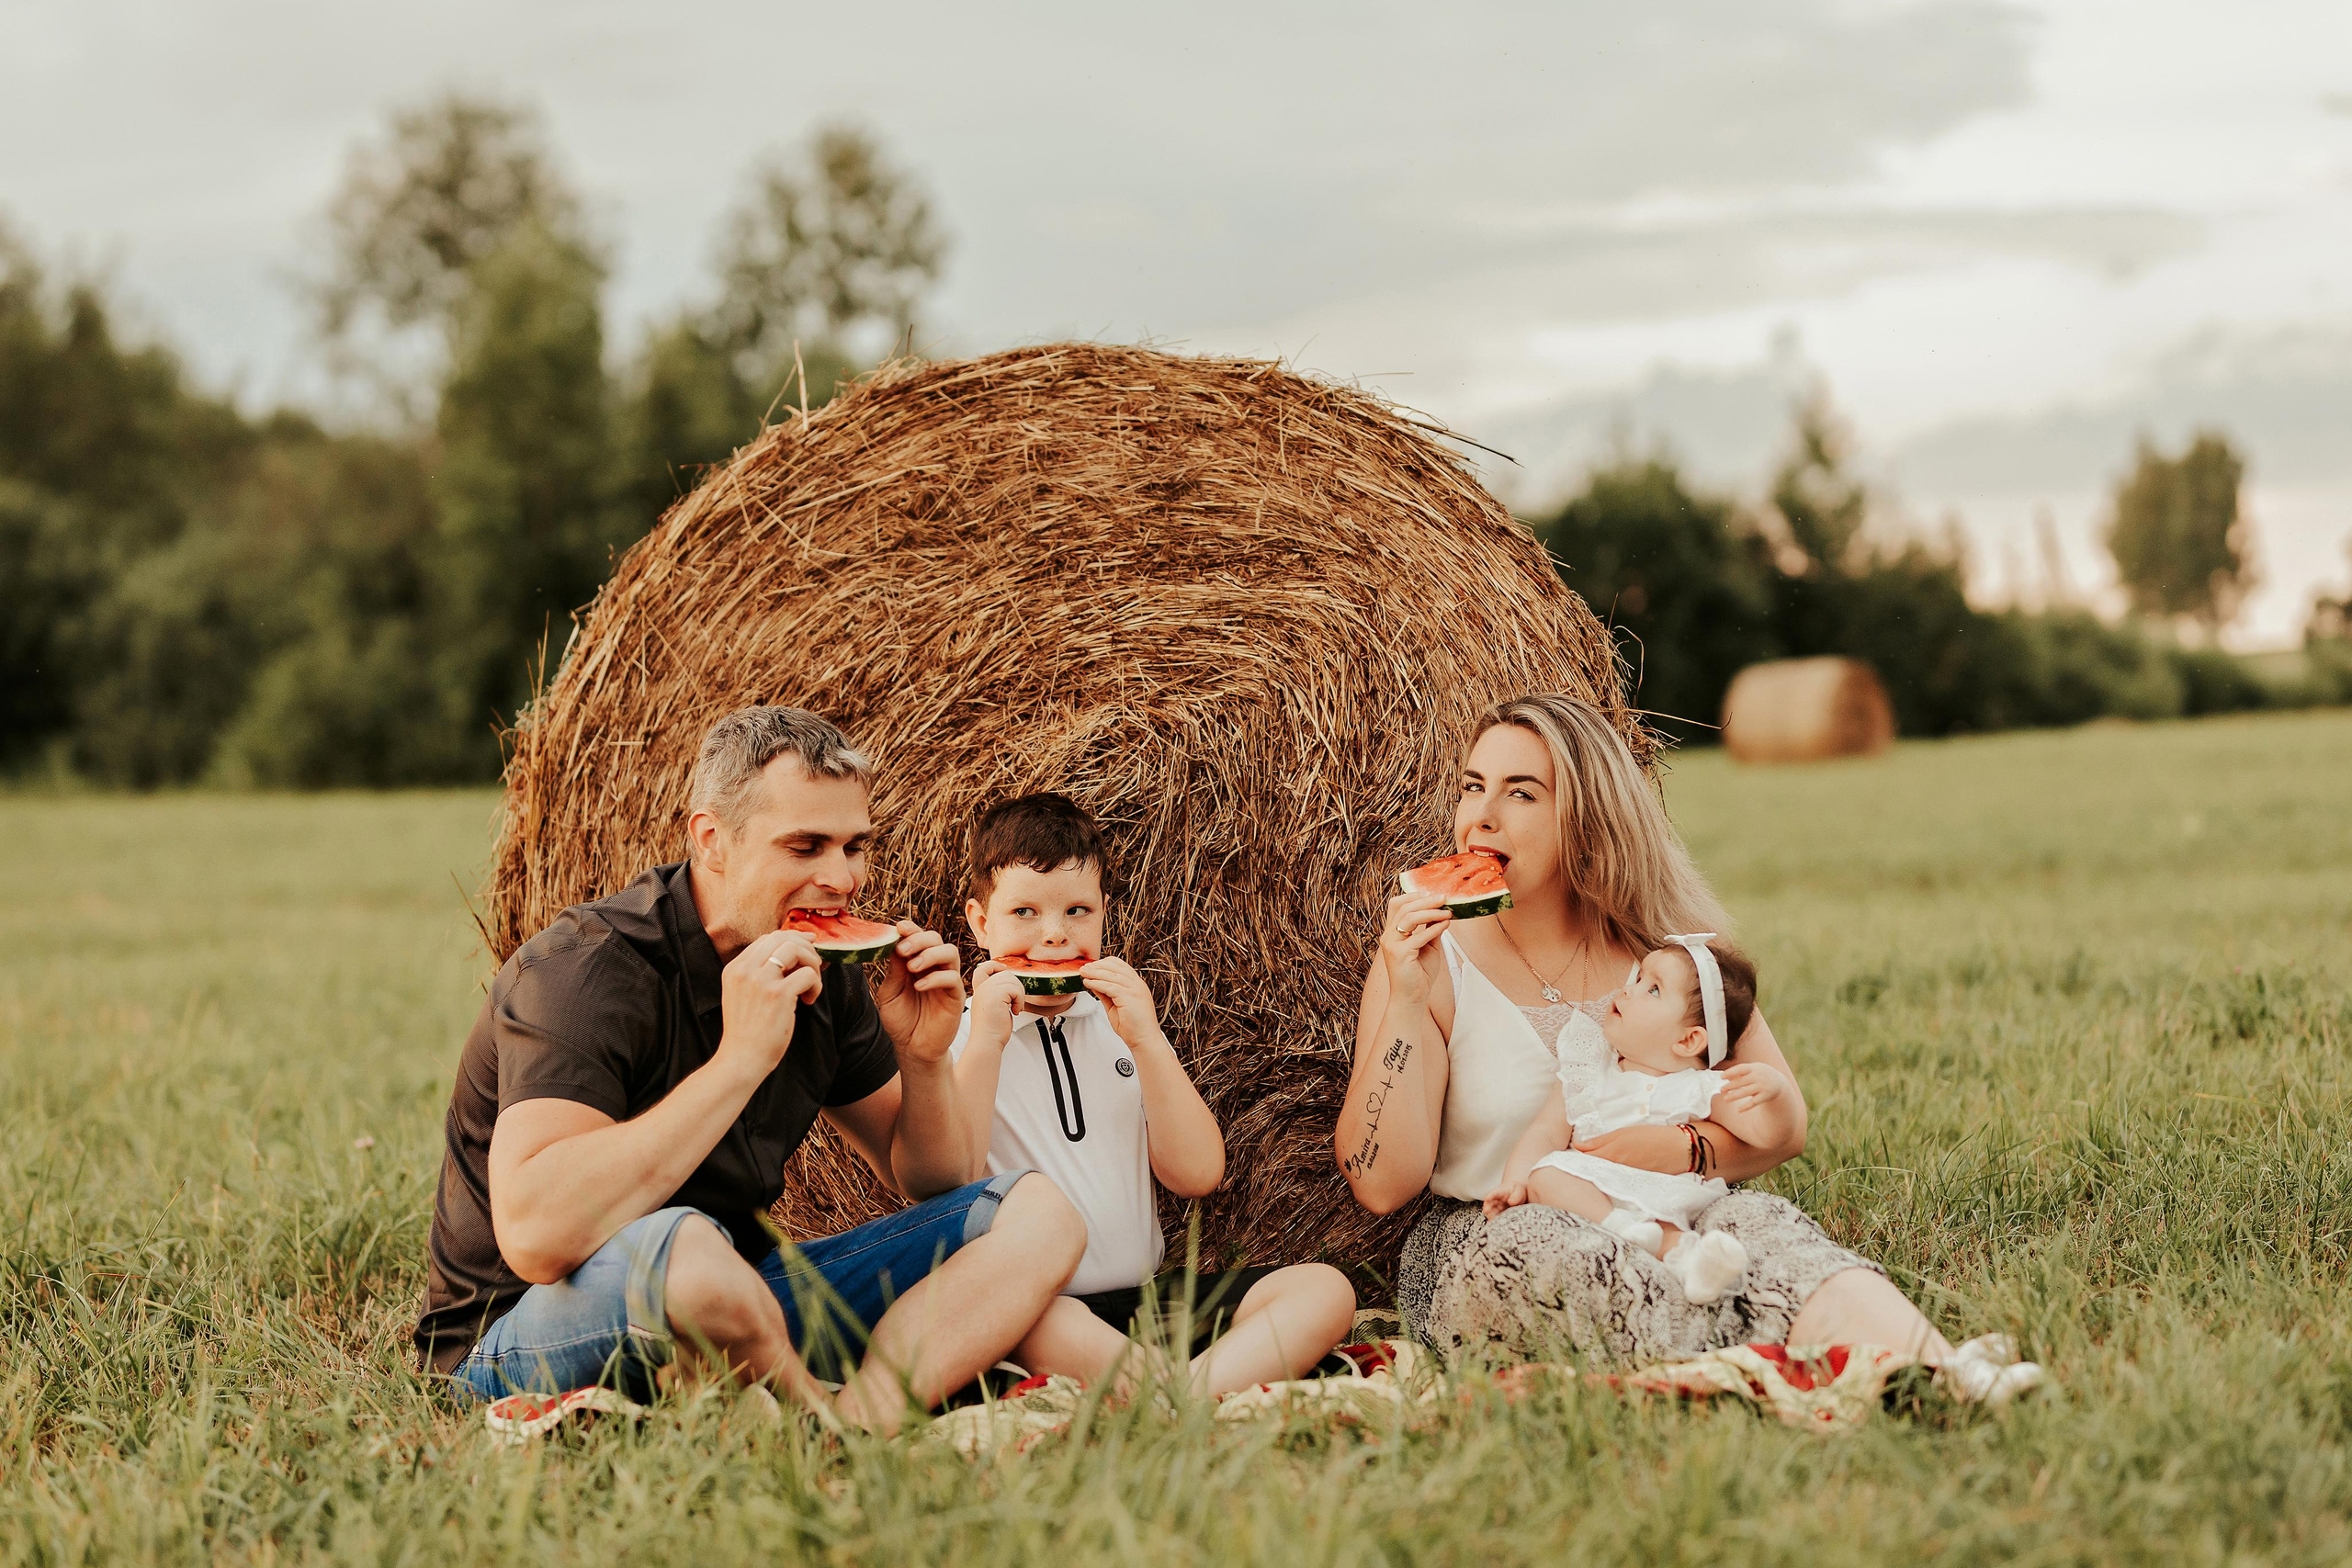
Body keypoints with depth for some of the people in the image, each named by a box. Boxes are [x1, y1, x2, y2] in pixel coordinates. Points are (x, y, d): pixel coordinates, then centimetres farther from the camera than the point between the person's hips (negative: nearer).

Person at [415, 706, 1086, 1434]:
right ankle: (834, 1429, -15)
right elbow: (534, 1237, -37)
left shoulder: (823, 977, 3)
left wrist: (923, 1057, -7)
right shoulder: (585, 965, -21)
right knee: (681, 1246, -43)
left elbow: (928, 1179, 15)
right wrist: (741, 1058, -33)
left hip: (738, 1317, 8)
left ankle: (862, 1413, -27)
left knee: (1034, 1212, -4)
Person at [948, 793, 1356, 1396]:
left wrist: (1146, 1041, -4)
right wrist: (984, 1045, -16)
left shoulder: (1120, 1024, 17)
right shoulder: (957, 1037, 4)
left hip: (1146, 1297, 6)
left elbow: (1197, 1175, 6)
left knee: (1324, 1289, -16)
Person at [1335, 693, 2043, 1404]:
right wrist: (1404, 1001, -18)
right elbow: (1379, 1184, -11)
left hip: (1657, 1225, 2)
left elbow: (1783, 1123, 5)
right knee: (1537, 1241, -37)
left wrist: (1685, 1148, -16)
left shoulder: (1665, 944, 6)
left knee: (1757, 1222, -30)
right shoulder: (1432, 959, -2)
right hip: (1476, 1246, -2)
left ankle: (1933, 1373, -54)